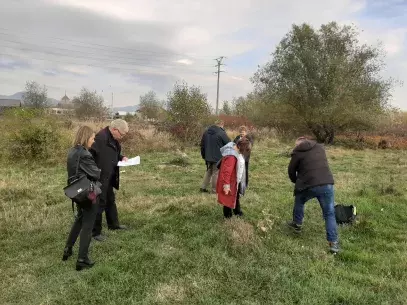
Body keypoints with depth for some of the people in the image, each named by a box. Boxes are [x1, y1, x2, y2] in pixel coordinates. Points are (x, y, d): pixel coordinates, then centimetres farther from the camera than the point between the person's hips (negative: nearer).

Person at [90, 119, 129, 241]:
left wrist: (122, 157, 3)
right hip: (99, 177, -10)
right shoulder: (101, 137, -25)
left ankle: (113, 224, 41)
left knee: (110, 200, 23)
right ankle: (95, 232, 19)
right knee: (100, 203, 2)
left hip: (108, 177, 10)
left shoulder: (113, 139, 5)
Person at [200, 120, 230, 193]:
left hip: (208, 157, 6)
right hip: (218, 157, -6)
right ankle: (215, 190, 13)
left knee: (208, 171, 19)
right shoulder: (221, 133, -15)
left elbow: (202, 145, 13)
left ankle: (203, 187, 17)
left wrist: (204, 155, 21)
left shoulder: (206, 132, 7)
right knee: (216, 173, 5)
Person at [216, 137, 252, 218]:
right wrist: (226, 184, -29)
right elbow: (226, 171, -33)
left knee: (237, 196, 26)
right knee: (229, 198, 9)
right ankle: (227, 215, 28)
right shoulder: (231, 156, -34)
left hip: (236, 181, 10)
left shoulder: (236, 150, -2)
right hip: (230, 182, -10)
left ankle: (237, 211, 46)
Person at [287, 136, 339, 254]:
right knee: (329, 213, 11)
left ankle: (297, 224, 39)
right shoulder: (320, 147, 17)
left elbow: (291, 171, 10)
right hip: (327, 184, 3)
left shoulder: (297, 152, 4)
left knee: (299, 202, 28)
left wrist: (296, 182, 30)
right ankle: (333, 242, 8)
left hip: (309, 185, -3)